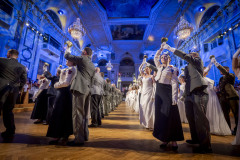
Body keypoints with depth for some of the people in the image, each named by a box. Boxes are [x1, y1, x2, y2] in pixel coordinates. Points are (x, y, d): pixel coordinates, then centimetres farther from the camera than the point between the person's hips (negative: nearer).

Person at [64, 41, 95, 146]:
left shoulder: (82, 59, 0)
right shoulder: (92, 65, 23)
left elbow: (67, 56, 9)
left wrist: (68, 47, 27)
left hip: (79, 89, -8)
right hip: (87, 90, 9)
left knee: (77, 113, -6)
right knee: (84, 114, 14)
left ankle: (79, 139, -1)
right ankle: (84, 135, 23)